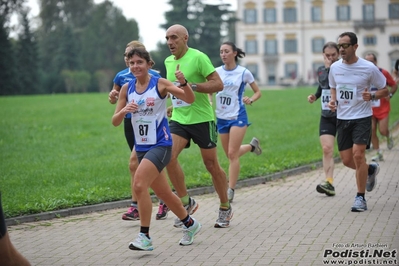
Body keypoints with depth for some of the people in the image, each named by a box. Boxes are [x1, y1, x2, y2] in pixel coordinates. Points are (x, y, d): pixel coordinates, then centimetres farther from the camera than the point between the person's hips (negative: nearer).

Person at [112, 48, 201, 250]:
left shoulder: (160, 84, -8)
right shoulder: (127, 88, 4)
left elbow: (190, 99, -14)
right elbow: (115, 122, 5)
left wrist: (183, 82, -32)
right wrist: (123, 111, -16)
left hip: (160, 144, -6)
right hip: (142, 147, 6)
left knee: (139, 185, -22)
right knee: (162, 193, 15)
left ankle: (144, 236, -12)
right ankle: (190, 224, 36)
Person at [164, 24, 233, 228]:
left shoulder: (198, 57, -11)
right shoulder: (168, 61, 10)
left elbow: (218, 84, -17)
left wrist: (192, 86, -25)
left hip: (202, 119, -5)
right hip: (178, 119, 5)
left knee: (212, 166, 3)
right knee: (168, 156, -16)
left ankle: (225, 208, 22)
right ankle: (186, 203, 0)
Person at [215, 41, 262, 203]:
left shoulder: (243, 72, -5)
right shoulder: (217, 72, 3)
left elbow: (258, 92, 4)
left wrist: (251, 100, -16)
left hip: (238, 116, -4)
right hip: (221, 117, 5)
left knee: (232, 154, -10)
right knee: (230, 154, 12)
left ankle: (230, 191, -3)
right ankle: (252, 146, 42)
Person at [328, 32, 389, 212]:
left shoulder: (368, 68, -10)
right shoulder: (335, 67, 2)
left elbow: (385, 90, 0)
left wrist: (372, 96, -21)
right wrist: (333, 100, -1)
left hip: (362, 117, -5)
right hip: (342, 118, 5)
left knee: (358, 154, -18)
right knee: (347, 160, 4)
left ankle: (361, 198, -4)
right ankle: (371, 170, 38)